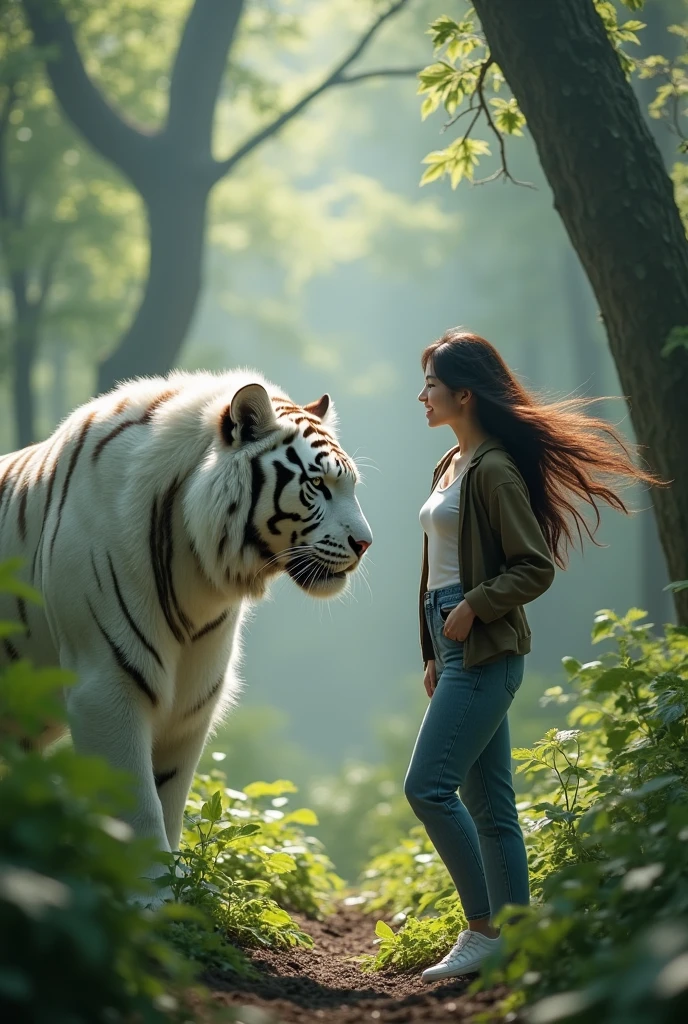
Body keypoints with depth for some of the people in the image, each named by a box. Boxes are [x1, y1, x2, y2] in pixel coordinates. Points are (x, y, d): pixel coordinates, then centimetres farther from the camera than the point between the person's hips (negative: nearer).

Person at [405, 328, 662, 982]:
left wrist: (474, 608, -19)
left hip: (485, 652, -10)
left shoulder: (495, 471, -12)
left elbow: (536, 567, -14)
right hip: (457, 651, 10)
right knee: (487, 804, 8)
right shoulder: (451, 466, 17)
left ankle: (484, 929, -5)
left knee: (428, 787, -13)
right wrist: (434, 653, 19)